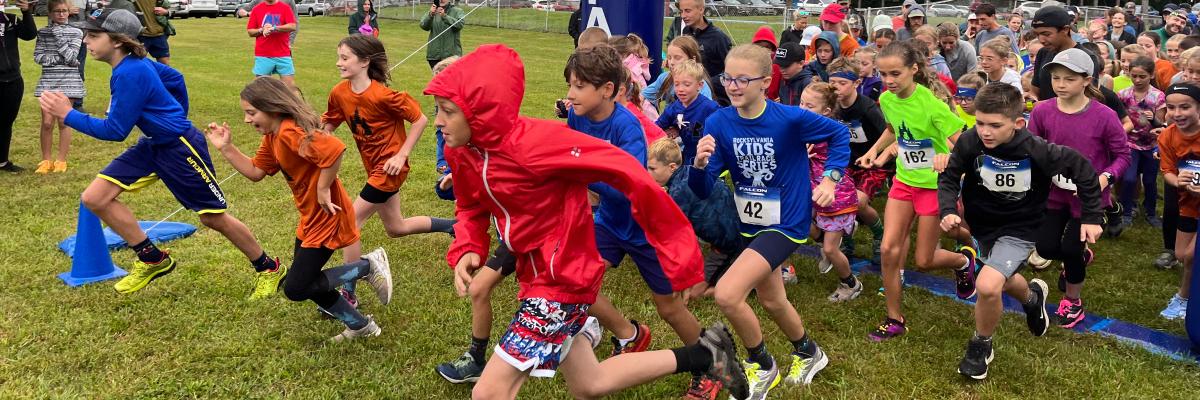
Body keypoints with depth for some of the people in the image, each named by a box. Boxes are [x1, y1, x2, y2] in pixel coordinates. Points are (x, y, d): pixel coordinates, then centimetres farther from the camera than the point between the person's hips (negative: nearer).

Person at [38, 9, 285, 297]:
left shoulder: (130, 74, -26)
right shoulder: (135, 62, 1)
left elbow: (114, 131, -21)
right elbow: (175, 79, 18)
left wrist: (68, 115, -16)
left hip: (180, 148, -9)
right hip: (153, 144, 9)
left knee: (214, 217, 1)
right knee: (94, 198, -1)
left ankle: (269, 269, 21)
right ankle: (153, 260, 10)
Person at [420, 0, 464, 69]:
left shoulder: (458, 11, 2)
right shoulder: (433, 11, 10)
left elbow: (459, 24, -17)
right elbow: (423, 26, -4)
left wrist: (445, 16, -30)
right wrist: (430, 15, -23)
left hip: (451, 54, -3)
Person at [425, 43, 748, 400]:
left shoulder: (533, 143, -29)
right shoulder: (460, 151, -6)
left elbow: (628, 172, -28)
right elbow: (471, 207, 13)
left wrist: (678, 251, -25)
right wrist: (466, 250, -9)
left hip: (563, 276, -9)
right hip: (535, 273, 9)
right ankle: (705, 355, 34)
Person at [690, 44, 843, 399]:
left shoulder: (790, 118, -21)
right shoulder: (718, 123, -12)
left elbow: (839, 134, -3)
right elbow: (701, 191, -12)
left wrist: (830, 178, -14)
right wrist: (699, 164, -33)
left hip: (785, 223, -6)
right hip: (750, 222, 6)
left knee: (726, 294, -20)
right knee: (771, 300, 25)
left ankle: (762, 365, 7)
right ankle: (809, 353, 54)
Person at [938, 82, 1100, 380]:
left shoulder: (1037, 151, -29)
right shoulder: (969, 142, -24)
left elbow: (1083, 169, -13)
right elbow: (949, 178, -9)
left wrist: (1092, 217, -9)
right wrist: (948, 211, -26)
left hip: (1018, 229, -4)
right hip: (981, 222, 4)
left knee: (987, 286, -24)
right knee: (1003, 281, 27)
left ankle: (981, 346, 6)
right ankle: (1032, 296, 65)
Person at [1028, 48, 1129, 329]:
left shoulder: (1104, 116, -18)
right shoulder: (1042, 111, -11)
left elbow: (1122, 155, -8)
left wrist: (1106, 177, -25)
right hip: (1054, 191, 3)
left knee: (1070, 248, -1)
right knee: (1046, 248, 3)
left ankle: (1073, 301, 28)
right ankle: (1081, 257, 42)